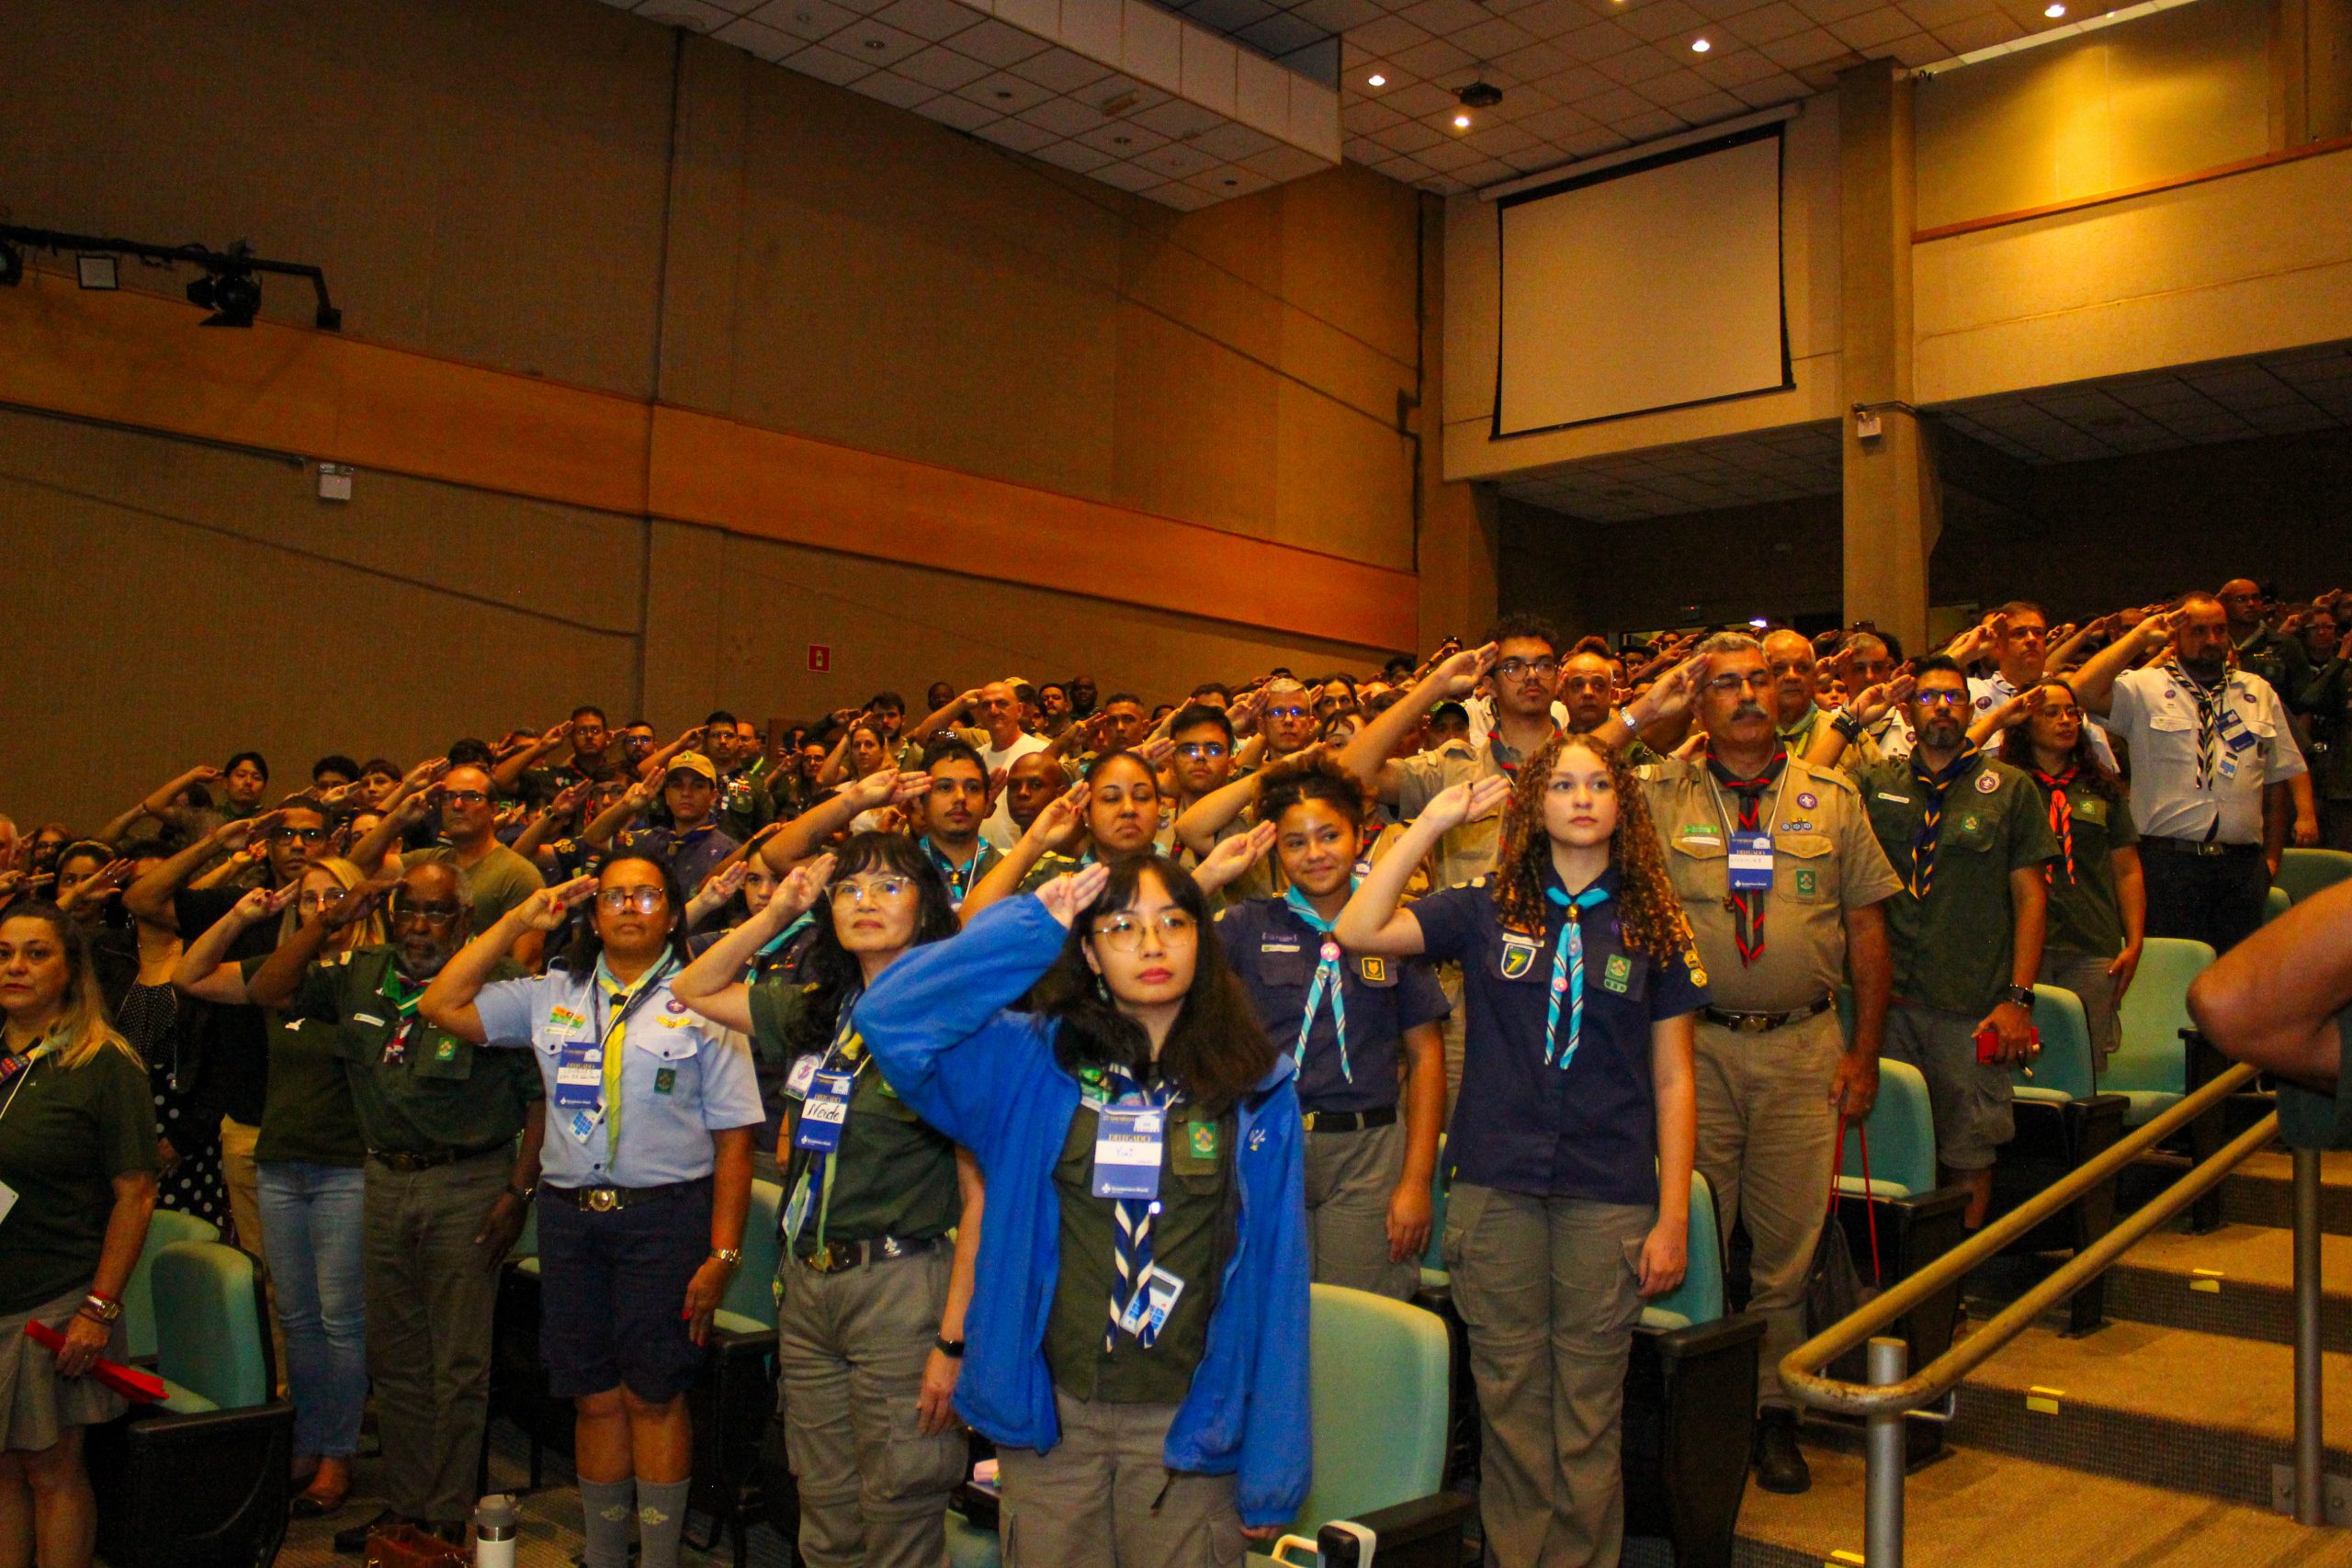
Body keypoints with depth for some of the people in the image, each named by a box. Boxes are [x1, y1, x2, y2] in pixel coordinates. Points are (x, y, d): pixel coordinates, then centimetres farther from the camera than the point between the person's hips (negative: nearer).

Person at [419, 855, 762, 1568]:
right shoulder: (553, 995, 11)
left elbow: (734, 1139, -4)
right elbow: (441, 1005, 8)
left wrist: (722, 1255, -9)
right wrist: (518, 921, 6)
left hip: (665, 1217, -4)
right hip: (569, 1219, 4)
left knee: (652, 1395, 2)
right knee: (594, 1397, 11)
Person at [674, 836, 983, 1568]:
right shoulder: (817, 1012, 8)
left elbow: (980, 1196, -13)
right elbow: (695, 990, 19)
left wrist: (954, 1339, -17)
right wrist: (777, 911, 6)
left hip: (902, 1286, -6)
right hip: (807, 1284, 6)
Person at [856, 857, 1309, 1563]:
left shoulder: (1258, 1089, -2)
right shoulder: (1032, 1061, 1)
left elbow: (1275, 1279, -2)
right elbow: (889, 1017, -11)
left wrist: (1272, 1474, -2)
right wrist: (1032, 926, -11)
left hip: (1187, 1425, -1)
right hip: (1049, 1413, 1)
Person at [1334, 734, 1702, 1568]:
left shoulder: (1654, 927, 5)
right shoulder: (1485, 912, 5)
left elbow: (1672, 1079, 6)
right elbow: (1357, 930, -8)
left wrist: (1673, 1218, 1)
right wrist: (1432, 822, -5)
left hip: (1609, 1198, 0)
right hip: (1496, 1188, 1)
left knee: (1588, 1417, 6)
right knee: (1510, 1405, 9)